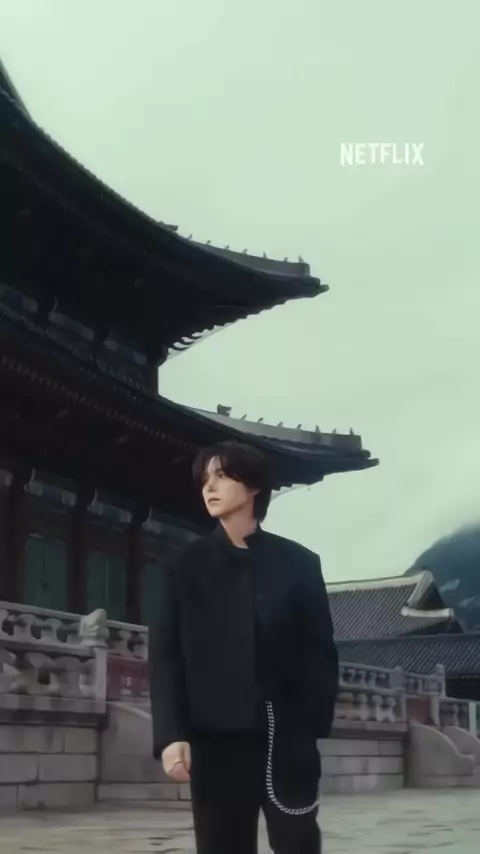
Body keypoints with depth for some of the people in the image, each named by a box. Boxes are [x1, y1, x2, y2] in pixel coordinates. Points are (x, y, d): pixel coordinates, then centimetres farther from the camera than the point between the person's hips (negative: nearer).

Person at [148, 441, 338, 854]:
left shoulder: (298, 563, 8)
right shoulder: (184, 566, 9)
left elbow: (321, 649, 4)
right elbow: (165, 654, 3)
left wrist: (315, 722, -8)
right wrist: (171, 733, -8)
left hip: (288, 735, 0)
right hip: (215, 737, 0)